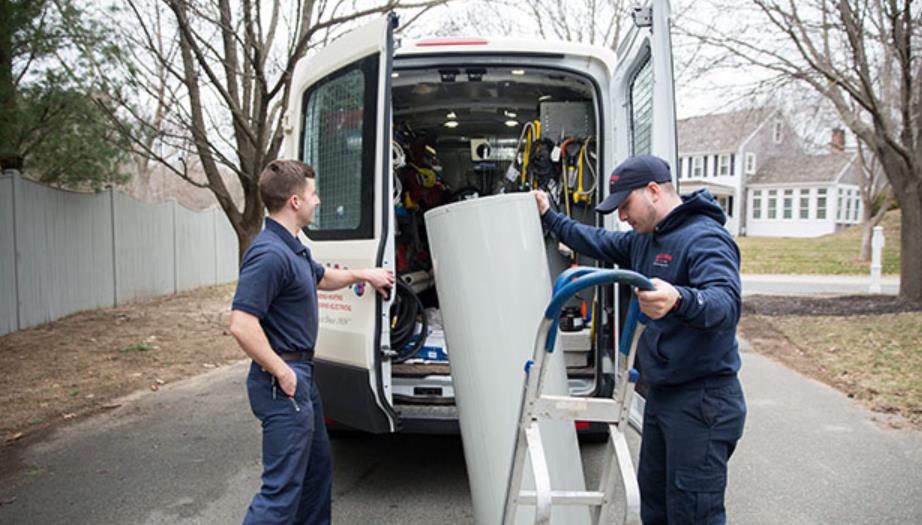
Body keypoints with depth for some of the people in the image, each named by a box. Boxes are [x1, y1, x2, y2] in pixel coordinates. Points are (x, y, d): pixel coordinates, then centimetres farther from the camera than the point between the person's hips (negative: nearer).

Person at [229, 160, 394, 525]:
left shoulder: (292, 247, 10)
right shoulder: (269, 254, -23)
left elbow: (321, 277, 31)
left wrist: (364, 274, 33)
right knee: (282, 487, -4)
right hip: (285, 383, -11)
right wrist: (282, 372, -22)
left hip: (302, 375, 11)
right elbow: (241, 325, -29)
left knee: (317, 468, 23)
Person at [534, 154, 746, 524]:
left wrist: (679, 300, -56)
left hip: (702, 402, -10)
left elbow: (727, 302, -35)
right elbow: (599, 243, 28)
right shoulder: (644, 240, 11)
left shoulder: (706, 239, -19)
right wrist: (549, 217, 29)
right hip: (661, 395, 10)